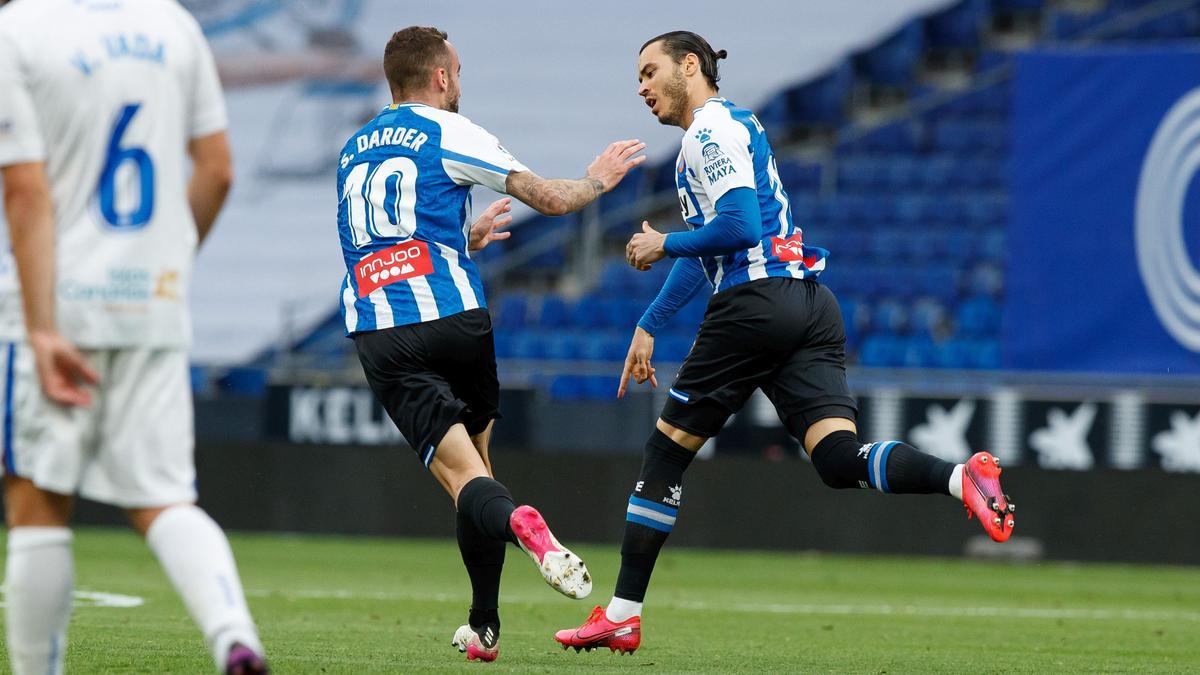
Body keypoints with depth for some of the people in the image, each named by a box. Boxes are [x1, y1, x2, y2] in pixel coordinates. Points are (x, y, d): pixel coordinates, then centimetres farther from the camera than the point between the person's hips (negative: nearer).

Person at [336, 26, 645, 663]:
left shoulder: (352, 151, 22)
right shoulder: (447, 133, 4)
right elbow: (549, 197, 2)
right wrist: (597, 180, 22)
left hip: (376, 333, 3)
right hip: (452, 315, -3)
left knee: (459, 470, -6)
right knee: (475, 452, 15)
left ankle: (516, 521, -41)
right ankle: (483, 627, 13)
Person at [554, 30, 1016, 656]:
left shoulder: (711, 129, -4)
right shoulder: (730, 126, 26)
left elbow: (740, 227, -17)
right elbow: (707, 244, 34)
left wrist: (664, 245, -2)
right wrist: (648, 326, 35)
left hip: (755, 303, -8)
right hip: (810, 304, 8)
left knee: (665, 451, 5)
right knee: (840, 458, -9)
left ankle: (622, 614, 9)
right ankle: (962, 477, -36)